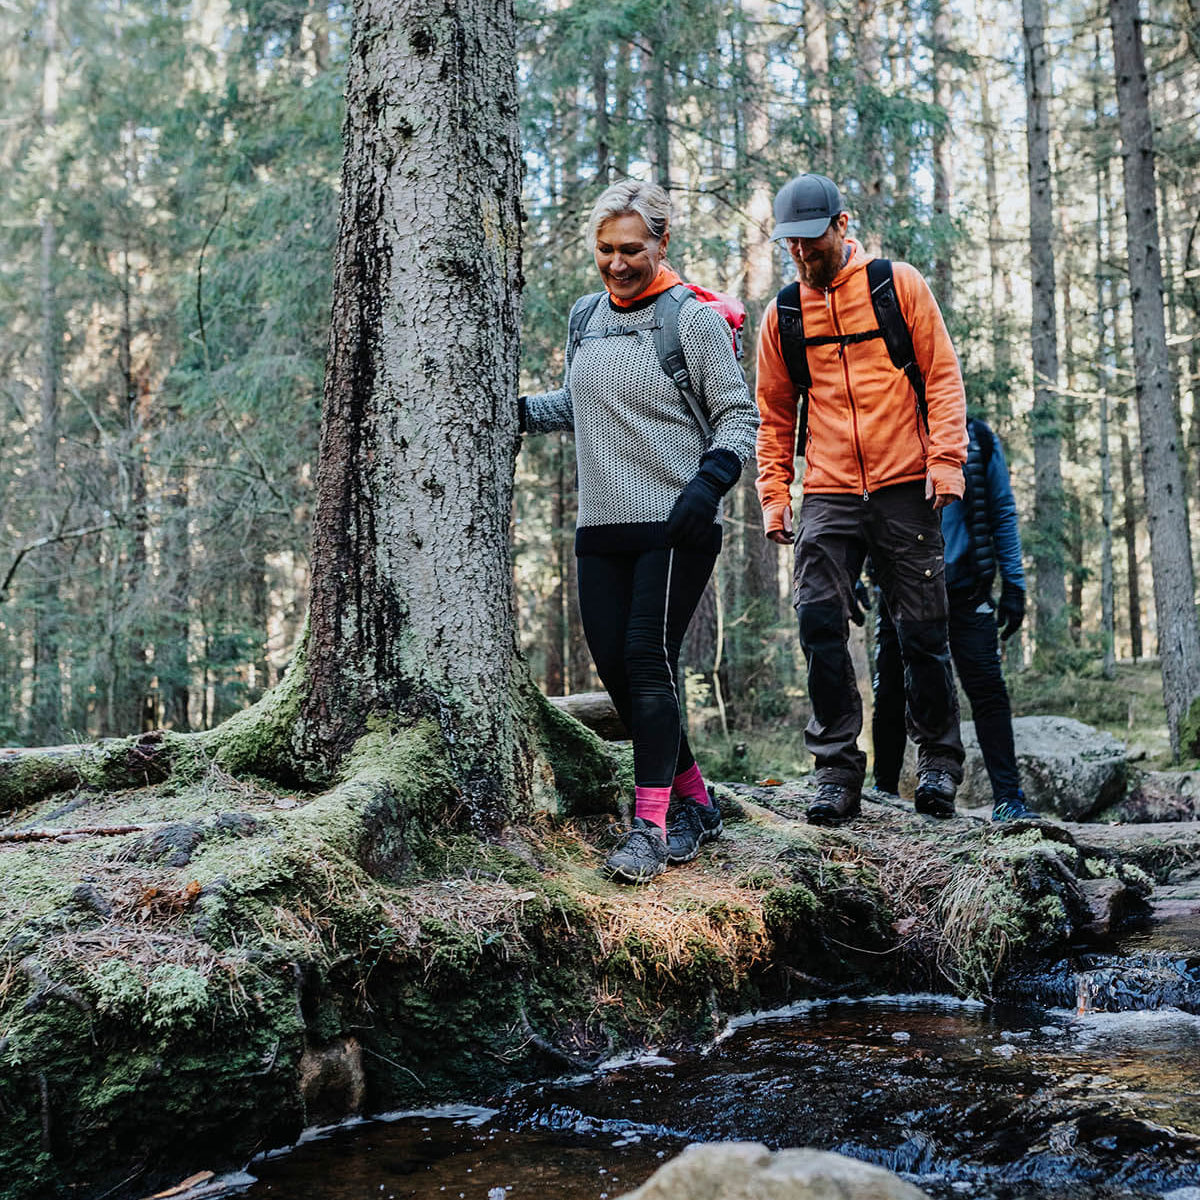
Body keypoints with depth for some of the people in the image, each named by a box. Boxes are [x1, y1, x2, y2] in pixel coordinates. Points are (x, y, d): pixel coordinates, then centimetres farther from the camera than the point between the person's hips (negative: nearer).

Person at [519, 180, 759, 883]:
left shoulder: (695, 318, -3)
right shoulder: (586, 317, 14)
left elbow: (739, 416, -3)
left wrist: (708, 483, -18)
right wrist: (514, 410, 12)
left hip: (676, 527, -6)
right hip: (602, 528, 6)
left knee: (649, 661, -14)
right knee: (616, 668, 3)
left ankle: (650, 825, -8)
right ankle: (694, 802, 18)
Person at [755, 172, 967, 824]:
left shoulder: (899, 285, 4)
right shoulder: (783, 313, 11)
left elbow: (942, 375, 3)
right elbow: (774, 415, 17)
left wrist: (945, 460, -8)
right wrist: (773, 495, 9)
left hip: (904, 488, -2)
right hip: (827, 495, 2)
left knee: (922, 629, 2)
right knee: (819, 623, -11)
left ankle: (938, 761, 18)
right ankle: (838, 768, -2)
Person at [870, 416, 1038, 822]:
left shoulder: (977, 440, 4)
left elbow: (1003, 513, 8)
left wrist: (1013, 585, 2)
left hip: (964, 590, -1)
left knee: (987, 688, -9)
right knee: (891, 694, 6)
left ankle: (1007, 797, -6)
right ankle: (884, 791, 21)